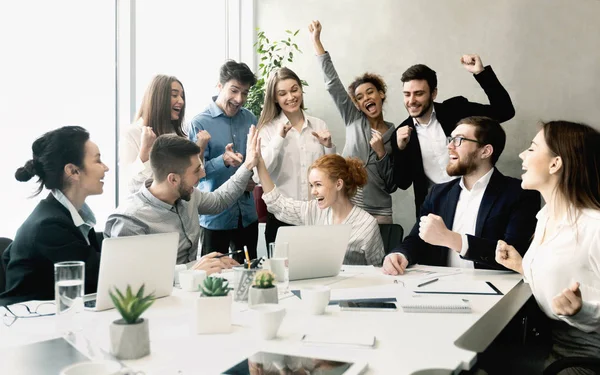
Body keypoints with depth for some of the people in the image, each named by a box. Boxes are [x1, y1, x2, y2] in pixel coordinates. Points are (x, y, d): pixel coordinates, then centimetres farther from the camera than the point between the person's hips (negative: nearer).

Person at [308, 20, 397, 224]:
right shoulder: (353, 120, 4)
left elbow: (392, 185, 1)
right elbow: (332, 82, 0)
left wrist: (381, 153, -12)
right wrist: (316, 40, -2)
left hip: (378, 212, 0)